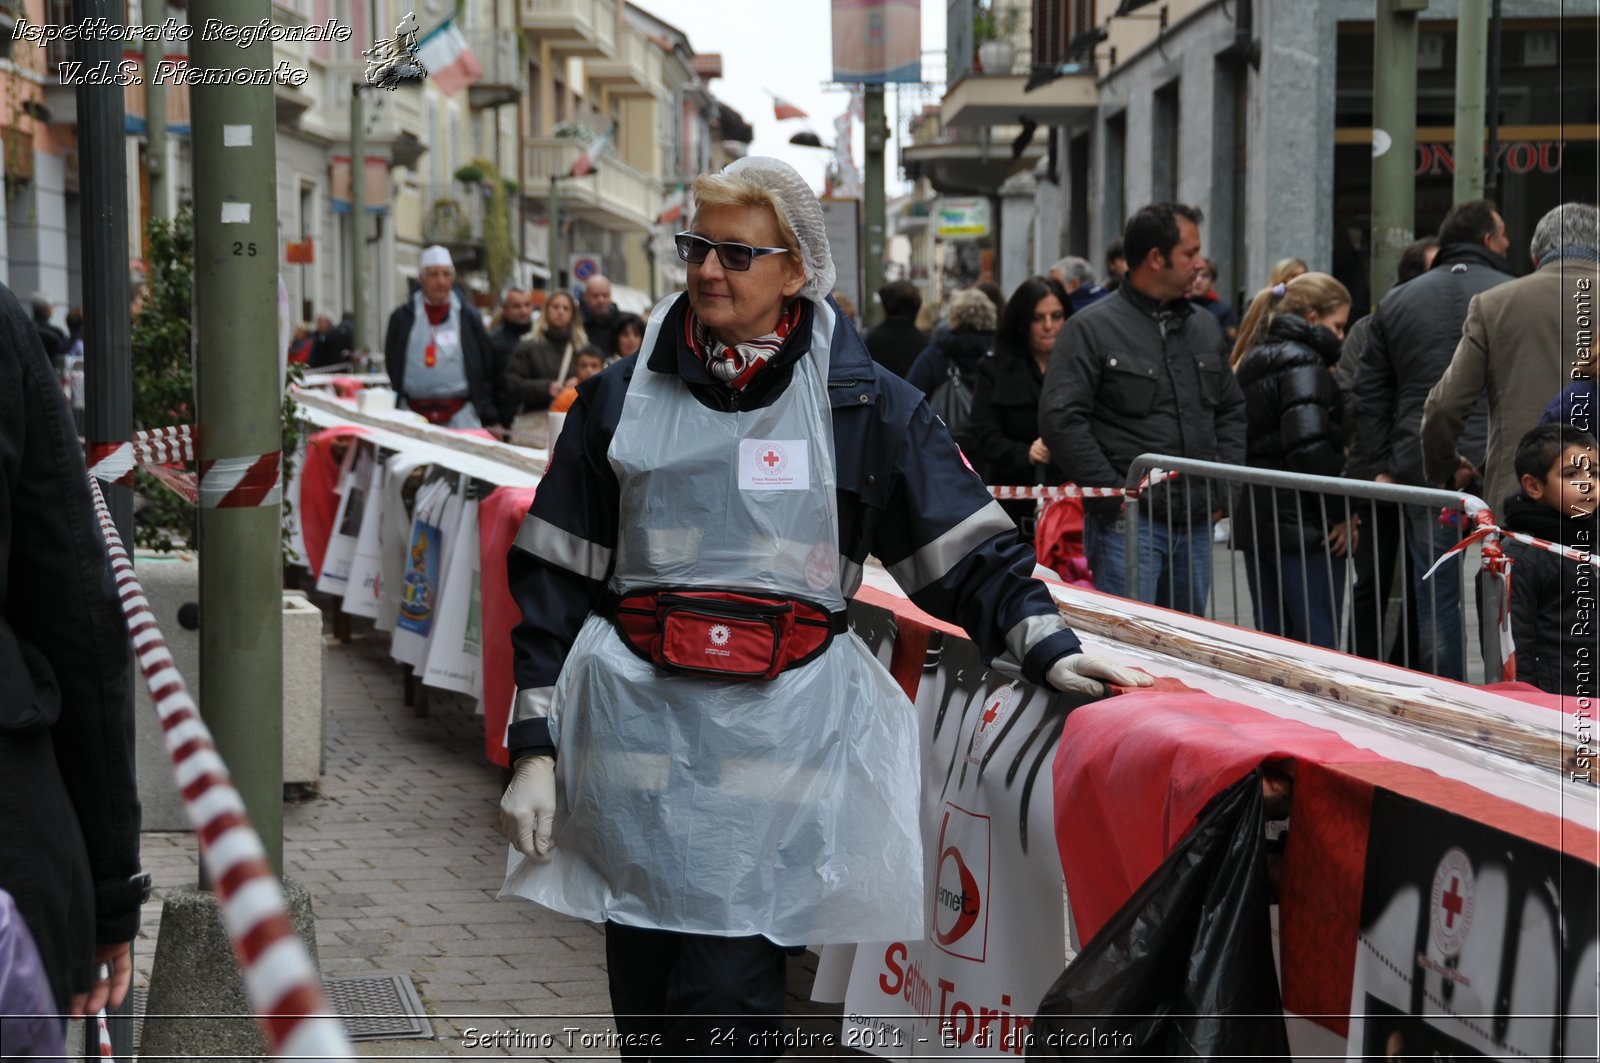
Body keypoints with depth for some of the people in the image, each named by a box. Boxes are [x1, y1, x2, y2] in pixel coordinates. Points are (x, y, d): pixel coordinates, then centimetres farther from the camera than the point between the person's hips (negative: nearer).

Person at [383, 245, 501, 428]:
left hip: (460, 417, 0)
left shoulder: (468, 317, 7)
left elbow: (487, 366, 9)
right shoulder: (403, 318, 7)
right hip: (414, 414, 0)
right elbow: (392, 365, 13)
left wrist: (488, 417, 4)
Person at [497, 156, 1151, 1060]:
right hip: (636, 737, 2)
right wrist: (535, 748, 3)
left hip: (779, 743, -2)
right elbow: (556, 580, 8)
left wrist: (1046, 646, -10)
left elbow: (965, 546, 5)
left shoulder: (864, 405, 6)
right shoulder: (622, 398, 10)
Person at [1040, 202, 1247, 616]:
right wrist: (1114, 494, -15)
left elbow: (1232, 411, 24)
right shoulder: (1092, 328, -5)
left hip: (1197, 522, 6)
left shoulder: (1205, 328, 15)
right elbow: (1060, 418, -12)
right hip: (1129, 523, -6)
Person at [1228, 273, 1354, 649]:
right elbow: (1310, 446, -23)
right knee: (1319, 645, -6)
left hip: (1254, 520, 9)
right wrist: (1342, 512, -16)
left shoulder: (1253, 362, 17)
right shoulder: (1304, 364, -11)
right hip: (1303, 526, -9)